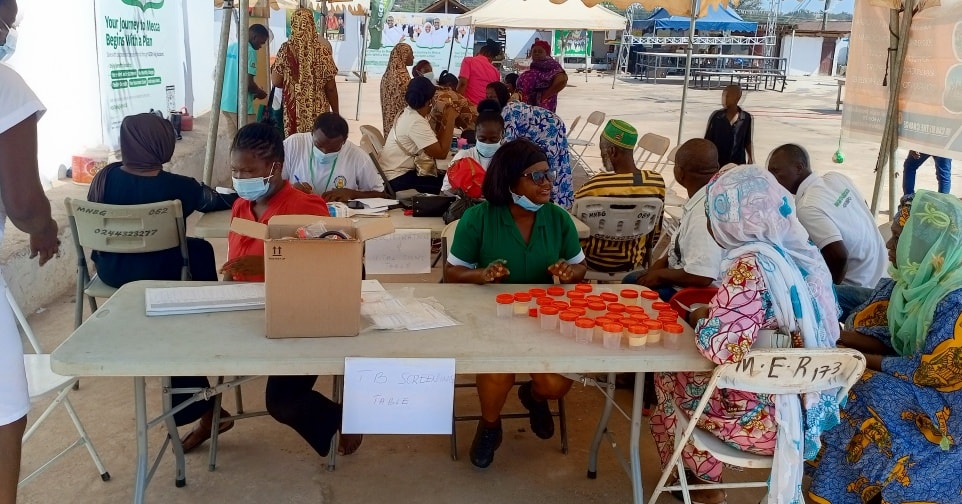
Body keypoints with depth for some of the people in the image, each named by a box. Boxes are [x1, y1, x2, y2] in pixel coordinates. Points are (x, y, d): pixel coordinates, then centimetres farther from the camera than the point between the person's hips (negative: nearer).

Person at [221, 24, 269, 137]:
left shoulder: (230, 47, 13)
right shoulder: (249, 51, -13)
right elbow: (248, 83, -20)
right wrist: (259, 92, 1)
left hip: (225, 103, 8)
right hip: (239, 105, -8)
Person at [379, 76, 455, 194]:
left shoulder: (409, 114, 6)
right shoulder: (416, 122, -22)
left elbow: (436, 143, 7)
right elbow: (441, 153, -24)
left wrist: (444, 122, -6)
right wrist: (451, 119, -19)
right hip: (399, 179, -10)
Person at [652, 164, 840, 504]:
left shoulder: (750, 265, -25)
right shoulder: (801, 251, 0)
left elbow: (720, 348, -32)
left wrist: (701, 320, -11)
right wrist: (715, 312, 7)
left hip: (766, 418, -8)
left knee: (669, 376, 15)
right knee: (693, 370, 25)